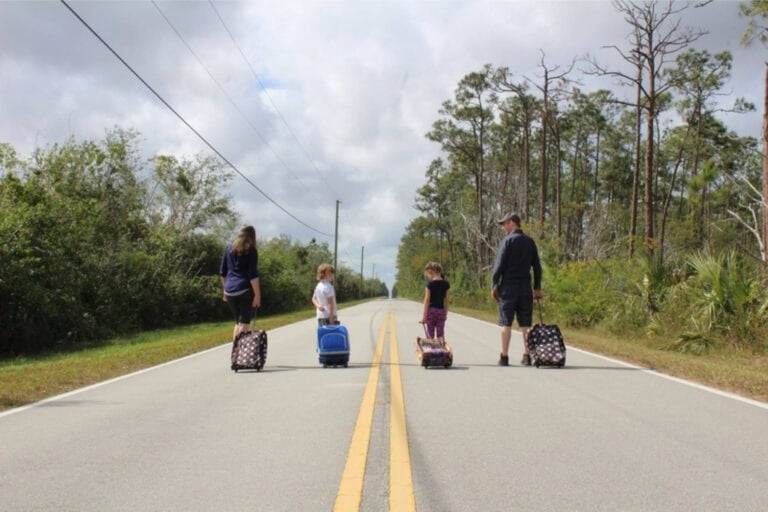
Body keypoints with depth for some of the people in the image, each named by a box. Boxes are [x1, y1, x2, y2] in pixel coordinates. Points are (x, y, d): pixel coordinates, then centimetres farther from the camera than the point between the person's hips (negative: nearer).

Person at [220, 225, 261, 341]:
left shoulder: (230, 247, 12)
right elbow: (253, 275, -10)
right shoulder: (251, 250, -3)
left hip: (230, 291, 5)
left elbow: (222, 272, 15)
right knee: (244, 323, -3)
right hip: (245, 290, -5)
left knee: (238, 322, 15)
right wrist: (257, 295, -9)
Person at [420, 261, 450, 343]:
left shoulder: (430, 283, -11)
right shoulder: (446, 284, 4)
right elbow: (447, 300, 8)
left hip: (431, 310, -4)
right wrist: (445, 313, 17)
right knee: (440, 335, 6)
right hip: (441, 310, 4)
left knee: (430, 335, 4)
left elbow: (427, 299, -12)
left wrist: (424, 315, -10)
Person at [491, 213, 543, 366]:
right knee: (526, 323, 7)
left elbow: (499, 265, -10)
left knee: (506, 323, -1)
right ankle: (526, 356, 5)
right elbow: (537, 266, 11)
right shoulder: (530, 241, 10)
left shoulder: (507, 240, -6)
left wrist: (494, 285, -4)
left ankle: (504, 357, 0)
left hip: (508, 286, -4)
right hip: (525, 287, 4)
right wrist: (537, 288, 16)